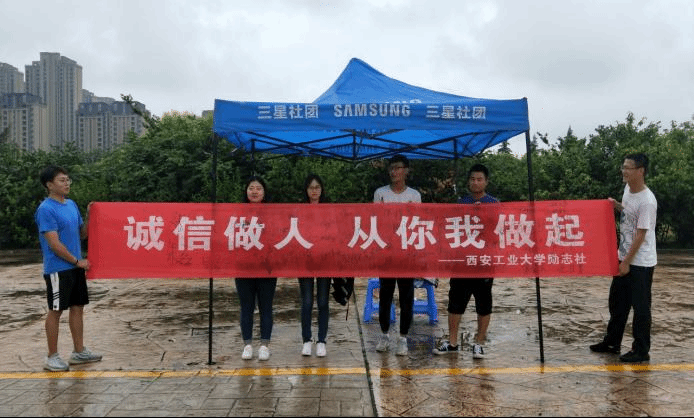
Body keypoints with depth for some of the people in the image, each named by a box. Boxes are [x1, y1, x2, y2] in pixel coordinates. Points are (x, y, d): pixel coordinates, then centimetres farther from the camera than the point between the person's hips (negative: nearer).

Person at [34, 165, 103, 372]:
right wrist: (77, 261, -13)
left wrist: (89, 217, 0)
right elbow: (54, 243, -18)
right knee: (55, 311, 1)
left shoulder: (72, 205, 10)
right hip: (58, 269, -8)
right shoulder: (46, 209, -14)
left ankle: (79, 352, 22)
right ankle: (52, 357, 13)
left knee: (78, 307, 12)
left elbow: (82, 234, 16)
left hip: (75, 268, 8)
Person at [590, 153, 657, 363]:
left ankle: (641, 351, 16)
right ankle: (612, 342, 30)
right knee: (616, 302, 17)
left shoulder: (647, 201, -23)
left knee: (640, 307, 3)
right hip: (624, 257, 9)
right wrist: (617, 206, 5)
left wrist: (627, 262, -17)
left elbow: (641, 235, -21)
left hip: (641, 263, -9)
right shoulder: (628, 190, 3)